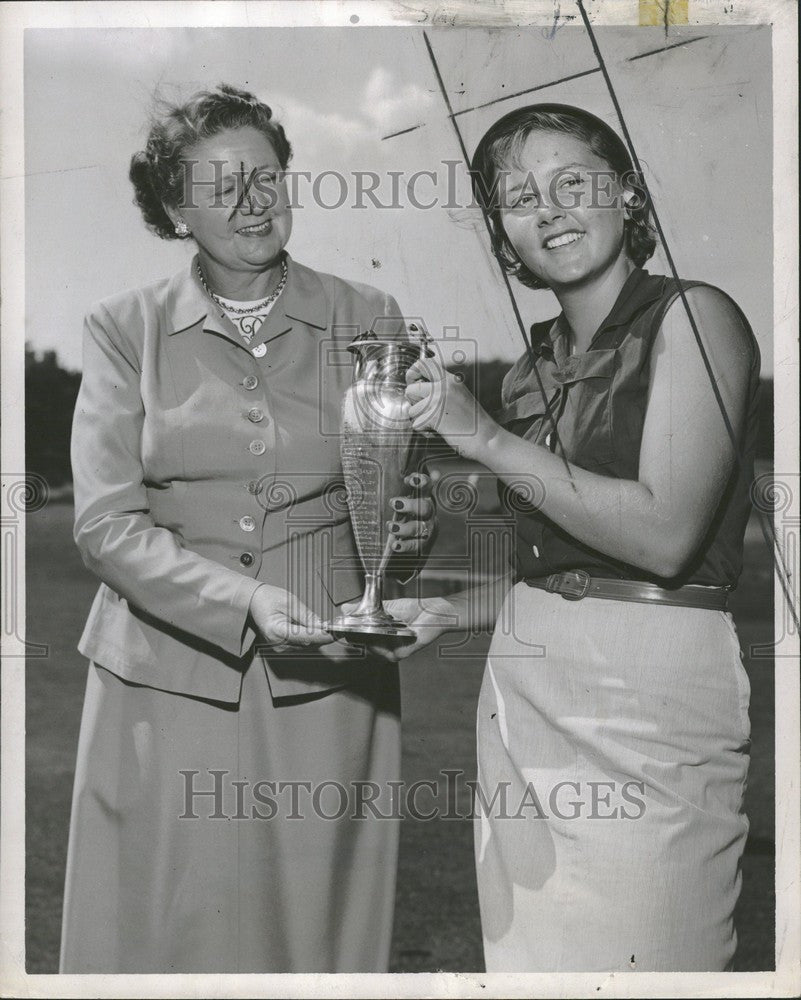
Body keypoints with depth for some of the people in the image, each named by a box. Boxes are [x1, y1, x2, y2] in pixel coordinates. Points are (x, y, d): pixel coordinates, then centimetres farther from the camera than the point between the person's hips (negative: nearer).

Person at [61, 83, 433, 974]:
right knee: (168, 931, 5)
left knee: (318, 930, 6)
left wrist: (409, 526, -11)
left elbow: (401, 492, 14)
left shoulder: (369, 320, 6)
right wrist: (243, 600, -19)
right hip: (169, 681, 0)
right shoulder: (124, 330, 3)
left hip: (326, 679, 1)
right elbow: (106, 524, -5)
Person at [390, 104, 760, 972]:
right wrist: (447, 612, 10)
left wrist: (490, 440, -13)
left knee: (630, 959, -2)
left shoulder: (692, 318, -5)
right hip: (522, 690, 7)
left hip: (644, 692, -6)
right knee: (530, 957, 11)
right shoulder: (540, 365, 15)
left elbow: (663, 534, -16)